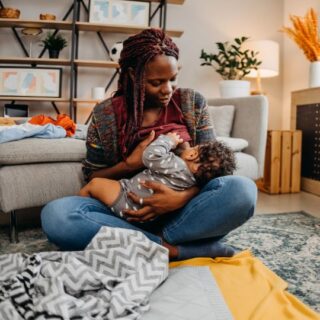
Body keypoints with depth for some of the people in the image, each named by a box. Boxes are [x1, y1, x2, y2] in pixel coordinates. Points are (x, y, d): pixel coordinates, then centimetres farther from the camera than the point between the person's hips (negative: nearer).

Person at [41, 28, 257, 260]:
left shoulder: (193, 102, 3)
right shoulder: (105, 114, 0)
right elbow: (92, 177, 5)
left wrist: (182, 197, -23)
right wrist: (130, 164, -15)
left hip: (182, 209, 1)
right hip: (128, 212, 1)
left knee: (242, 189, -28)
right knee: (55, 215, -27)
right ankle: (172, 250, -25)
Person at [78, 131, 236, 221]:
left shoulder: (177, 166, -25)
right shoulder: (192, 180, 1)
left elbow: (151, 156, -26)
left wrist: (168, 140, -11)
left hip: (127, 201, -9)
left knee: (94, 183, 1)